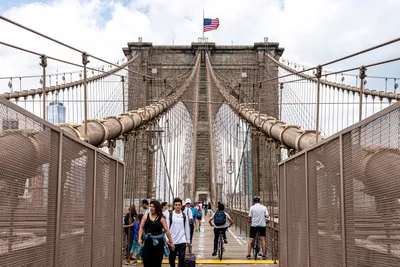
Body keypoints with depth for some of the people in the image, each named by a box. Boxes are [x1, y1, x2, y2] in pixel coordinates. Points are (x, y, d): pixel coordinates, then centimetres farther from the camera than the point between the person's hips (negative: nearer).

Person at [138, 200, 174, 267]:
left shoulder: (161, 218, 0)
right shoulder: (146, 216, 5)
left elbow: (167, 231, 0)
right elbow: (141, 228, 5)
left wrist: (171, 243, 1)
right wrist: (139, 238, -9)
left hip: (158, 242, -1)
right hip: (148, 241, 1)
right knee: (146, 261, -2)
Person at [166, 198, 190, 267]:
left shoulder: (184, 216, 4)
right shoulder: (170, 215, 1)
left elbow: (187, 229, 9)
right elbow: (167, 228, -1)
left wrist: (188, 240, 10)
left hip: (182, 241, 0)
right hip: (172, 241, 0)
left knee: (181, 259, -3)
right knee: (171, 258, 12)